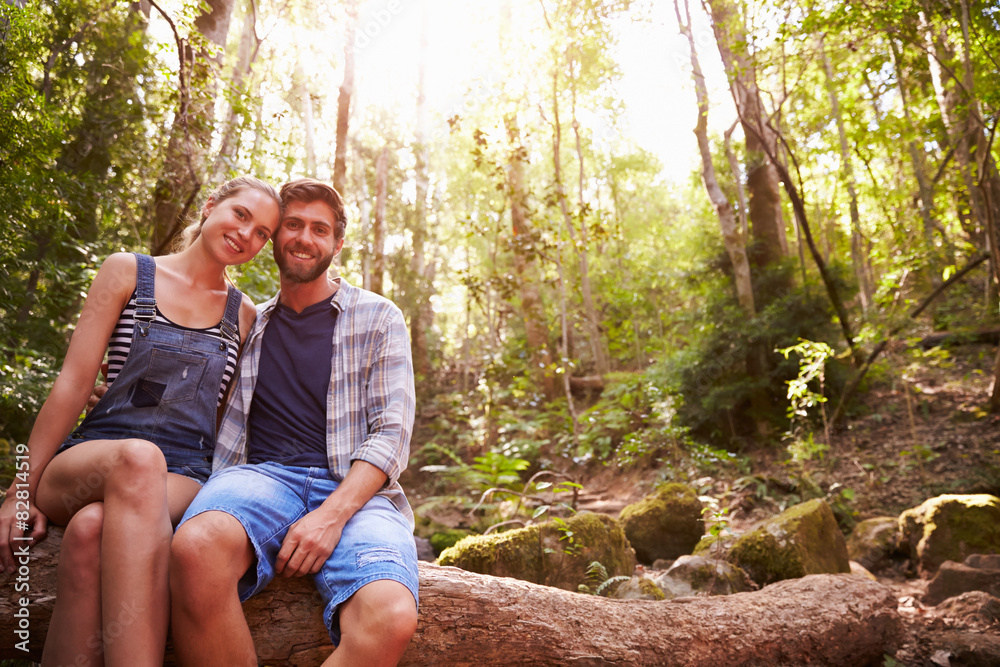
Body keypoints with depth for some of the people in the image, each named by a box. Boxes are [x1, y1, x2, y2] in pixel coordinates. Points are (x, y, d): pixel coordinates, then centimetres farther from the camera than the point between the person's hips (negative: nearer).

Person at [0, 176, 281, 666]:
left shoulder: (244, 316, 15)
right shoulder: (127, 272, 9)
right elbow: (73, 383, 3)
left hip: (183, 478, 1)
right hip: (90, 459, 0)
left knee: (92, 529, -34)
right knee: (138, 458, -38)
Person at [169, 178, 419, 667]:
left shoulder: (378, 319, 13)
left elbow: (391, 434, 3)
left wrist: (332, 514, -14)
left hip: (353, 490, -2)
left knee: (391, 618, -35)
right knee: (196, 547, -37)